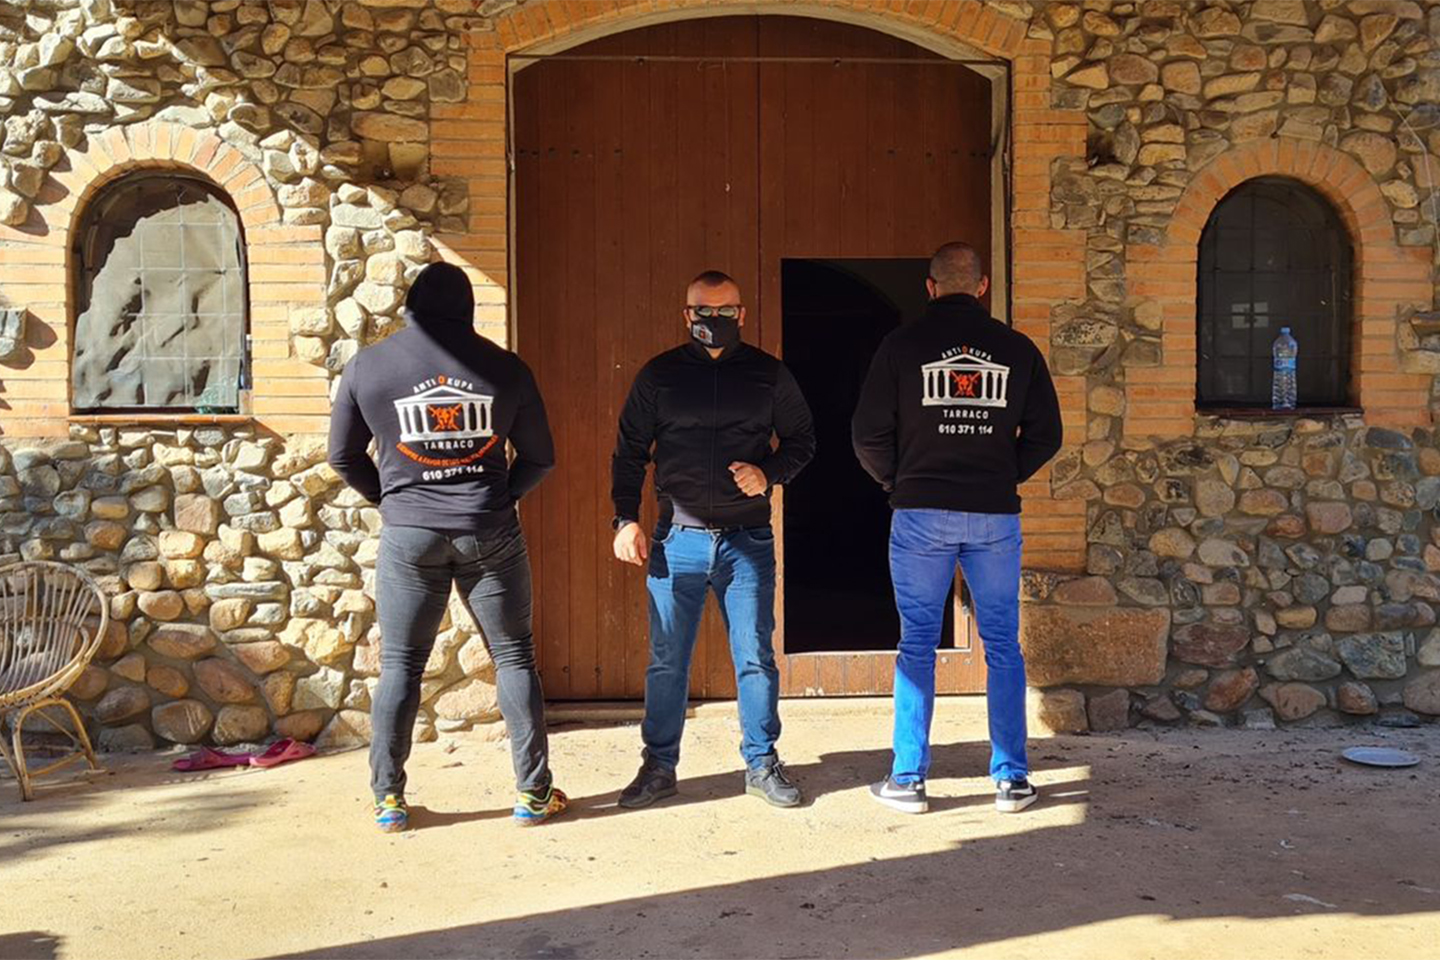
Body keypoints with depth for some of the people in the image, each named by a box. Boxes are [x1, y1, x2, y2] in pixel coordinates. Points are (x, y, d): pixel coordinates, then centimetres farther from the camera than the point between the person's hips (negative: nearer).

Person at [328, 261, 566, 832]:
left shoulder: (366, 367, 2)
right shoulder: (504, 367, 0)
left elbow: (343, 456, 9)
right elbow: (540, 457, 5)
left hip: (409, 534, 0)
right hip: (490, 533, 0)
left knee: (400, 666, 10)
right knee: (514, 658, 9)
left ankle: (388, 800, 14)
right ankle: (534, 793, 14)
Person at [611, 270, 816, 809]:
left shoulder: (768, 375, 6)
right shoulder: (658, 375, 6)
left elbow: (802, 440, 15)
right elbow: (629, 452, 9)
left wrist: (770, 473, -5)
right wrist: (625, 519, -2)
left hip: (747, 540, 0)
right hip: (677, 539, 0)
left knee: (755, 657, 4)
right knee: (667, 661, 5)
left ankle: (761, 764, 19)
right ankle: (659, 766, 18)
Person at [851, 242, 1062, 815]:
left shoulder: (903, 345, -1)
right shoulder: (1017, 348, 4)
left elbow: (868, 435, -2)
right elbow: (1046, 435, 6)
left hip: (921, 514, -1)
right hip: (995, 515, 1)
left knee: (917, 645, 6)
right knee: (1003, 645, 9)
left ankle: (908, 780, 10)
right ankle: (1011, 779, 13)